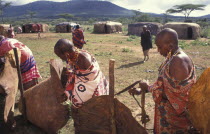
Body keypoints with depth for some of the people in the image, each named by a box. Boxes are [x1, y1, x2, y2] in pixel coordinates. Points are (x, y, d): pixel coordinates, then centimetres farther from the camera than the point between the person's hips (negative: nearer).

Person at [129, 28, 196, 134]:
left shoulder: (179, 61, -26)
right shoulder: (171, 58, 4)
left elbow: (174, 93, -25)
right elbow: (163, 83, 10)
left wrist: (148, 88, -14)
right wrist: (141, 90, 5)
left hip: (175, 112, -8)